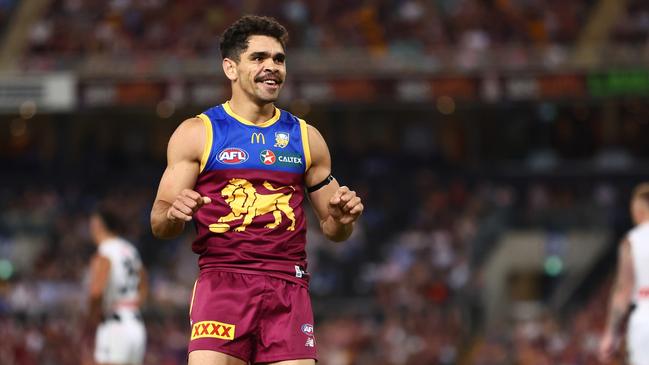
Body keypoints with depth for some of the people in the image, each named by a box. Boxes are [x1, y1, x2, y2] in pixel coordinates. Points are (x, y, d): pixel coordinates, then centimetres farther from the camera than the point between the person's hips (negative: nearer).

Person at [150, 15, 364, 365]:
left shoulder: (306, 138, 15)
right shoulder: (197, 133, 6)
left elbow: (330, 227, 20)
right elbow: (159, 224, 5)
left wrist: (342, 219, -3)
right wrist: (173, 215, -18)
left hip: (288, 288, 3)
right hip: (221, 282, -3)